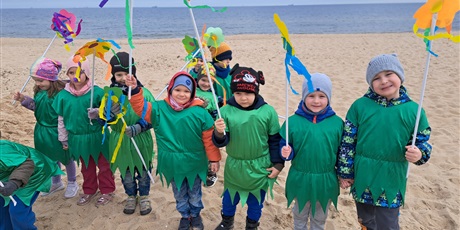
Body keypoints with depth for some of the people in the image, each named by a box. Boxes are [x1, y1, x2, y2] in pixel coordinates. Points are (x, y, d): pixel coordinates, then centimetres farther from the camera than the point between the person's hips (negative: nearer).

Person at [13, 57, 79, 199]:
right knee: (51, 158, 22)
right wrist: (23, 99, -3)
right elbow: (36, 106, 12)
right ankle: (56, 183, 42)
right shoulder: (38, 92, -2)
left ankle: (72, 183, 33)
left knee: (65, 158, 12)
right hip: (43, 131, 7)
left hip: (58, 132, -7)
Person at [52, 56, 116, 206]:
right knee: (86, 167, 22)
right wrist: (63, 139, 10)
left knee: (104, 165, 13)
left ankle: (107, 190, 31)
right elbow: (61, 119, 5)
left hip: (97, 137, -3)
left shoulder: (97, 92, -16)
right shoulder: (63, 95, -4)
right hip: (78, 139, 4)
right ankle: (89, 190, 41)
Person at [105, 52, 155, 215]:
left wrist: (139, 127, -29)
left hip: (142, 140, -2)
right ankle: (131, 196, 44)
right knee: (126, 173, 19)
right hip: (120, 141, 2)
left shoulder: (143, 92, -15)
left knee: (143, 172, 16)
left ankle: (144, 196, 40)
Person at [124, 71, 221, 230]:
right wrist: (135, 91, -28)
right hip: (172, 164, 2)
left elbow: (208, 138, -10)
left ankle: (195, 215, 47)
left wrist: (214, 159, -5)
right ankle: (185, 216, 47)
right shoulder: (160, 108, -7)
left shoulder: (199, 112, -15)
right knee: (179, 195, 23)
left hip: (194, 163, -2)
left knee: (194, 194, 20)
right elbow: (141, 108, -12)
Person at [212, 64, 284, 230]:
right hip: (234, 167, 1)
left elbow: (275, 140, -3)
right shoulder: (226, 111, -13)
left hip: (260, 168, 0)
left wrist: (278, 164, -1)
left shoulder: (268, 111, -12)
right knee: (230, 198, 23)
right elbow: (221, 142, -11)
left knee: (256, 202, 21)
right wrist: (219, 133, -33)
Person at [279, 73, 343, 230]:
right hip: (300, 180, 0)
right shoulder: (293, 121, -11)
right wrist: (286, 153, -26)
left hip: (326, 181, 1)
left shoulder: (337, 122, -7)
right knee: (300, 216, 24)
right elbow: (284, 147, -5)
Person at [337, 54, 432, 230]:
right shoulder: (360, 106, -7)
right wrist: (345, 172, -1)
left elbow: (422, 142, 3)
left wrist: (419, 154, -20)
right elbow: (347, 142, -3)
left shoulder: (413, 110, -6)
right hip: (362, 178, 1)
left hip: (391, 182, -1)